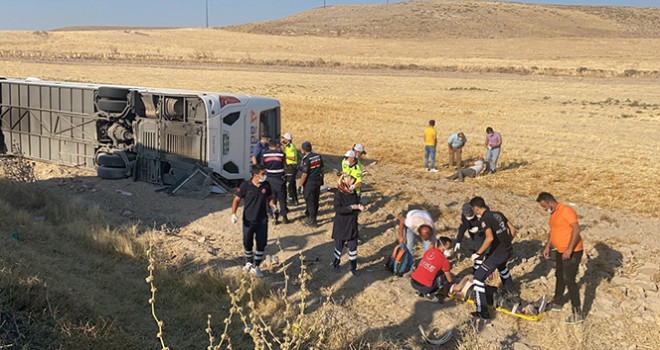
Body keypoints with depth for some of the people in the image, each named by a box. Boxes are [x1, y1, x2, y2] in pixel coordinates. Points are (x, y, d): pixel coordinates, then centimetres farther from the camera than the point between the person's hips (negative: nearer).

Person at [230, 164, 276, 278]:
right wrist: (233, 214, -18)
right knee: (247, 243, 12)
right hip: (248, 220, -2)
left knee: (261, 244, 2)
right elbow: (236, 200, -6)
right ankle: (248, 262, 39)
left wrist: (272, 205, -11)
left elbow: (270, 197, 11)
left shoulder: (266, 185, -4)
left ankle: (255, 267, 18)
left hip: (262, 220, 2)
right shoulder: (245, 186, -13)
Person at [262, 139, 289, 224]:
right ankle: (284, 216, 13)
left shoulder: (264, 154, -2)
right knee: (282, 198, 9)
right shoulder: (281, 154, -9)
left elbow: (262, 166, 4)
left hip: (269, 179, 2)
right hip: (279, 179, -2)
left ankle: (274, 217, 10)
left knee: (272, 198, 11)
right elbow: (285, 164, 2)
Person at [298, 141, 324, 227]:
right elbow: (321, 168, 11)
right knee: (315, 201, 17)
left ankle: (313, 221, 9)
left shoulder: (306, 159, -19)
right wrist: (321, 180, 21)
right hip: (318, 182, 8)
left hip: (309, 184, -8)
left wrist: (300, 184, -9)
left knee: (310, 202, 3)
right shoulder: (318, 156, 3)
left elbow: (305, 174, -19)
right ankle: (311, 218, 32)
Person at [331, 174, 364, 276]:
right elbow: (338, 209, -23)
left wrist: (359, 207, -14)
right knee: (339, 245, 12)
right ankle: (336, 264, 33)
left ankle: (353, 267, 22)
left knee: (353, 246, 7)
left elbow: (356, 204, 9)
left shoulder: (353, 193, -2)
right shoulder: (338, 194, -18)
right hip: (341, 225, -4)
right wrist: (351, 207, -26)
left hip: (352, 225, 4)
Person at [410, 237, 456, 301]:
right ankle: (429, 293, 1)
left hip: (413, 282, 6)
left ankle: (420, 291, 17)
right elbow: (450, 280, 2)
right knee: (445, 276, 6)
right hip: (424, 287, -6)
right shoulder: (444, 261, -9)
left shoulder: (428, 251, 8)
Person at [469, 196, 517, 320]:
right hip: (508, 250, 8)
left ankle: (482, 312, -10)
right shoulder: (498, 214, 7)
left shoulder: (485, 219, -17)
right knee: (501, 266, 40)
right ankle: (510, 291, 60)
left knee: (479, 277, -5)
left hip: (498, 253, -8)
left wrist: (478, 253, -22)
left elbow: (489, 238, -31)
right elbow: (513, 230, 13)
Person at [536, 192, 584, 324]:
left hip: (572, 252, -9)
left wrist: (569, 249, -29)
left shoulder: (566, 210, -20)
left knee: (569, 280, -10)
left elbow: (576, 229, -26)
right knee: (560, 277, 21)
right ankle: (557, 303, 38)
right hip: (560, 251, 9)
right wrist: (547, 246, 17)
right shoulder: (553, 213, 9)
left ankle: (577, 313, -5)